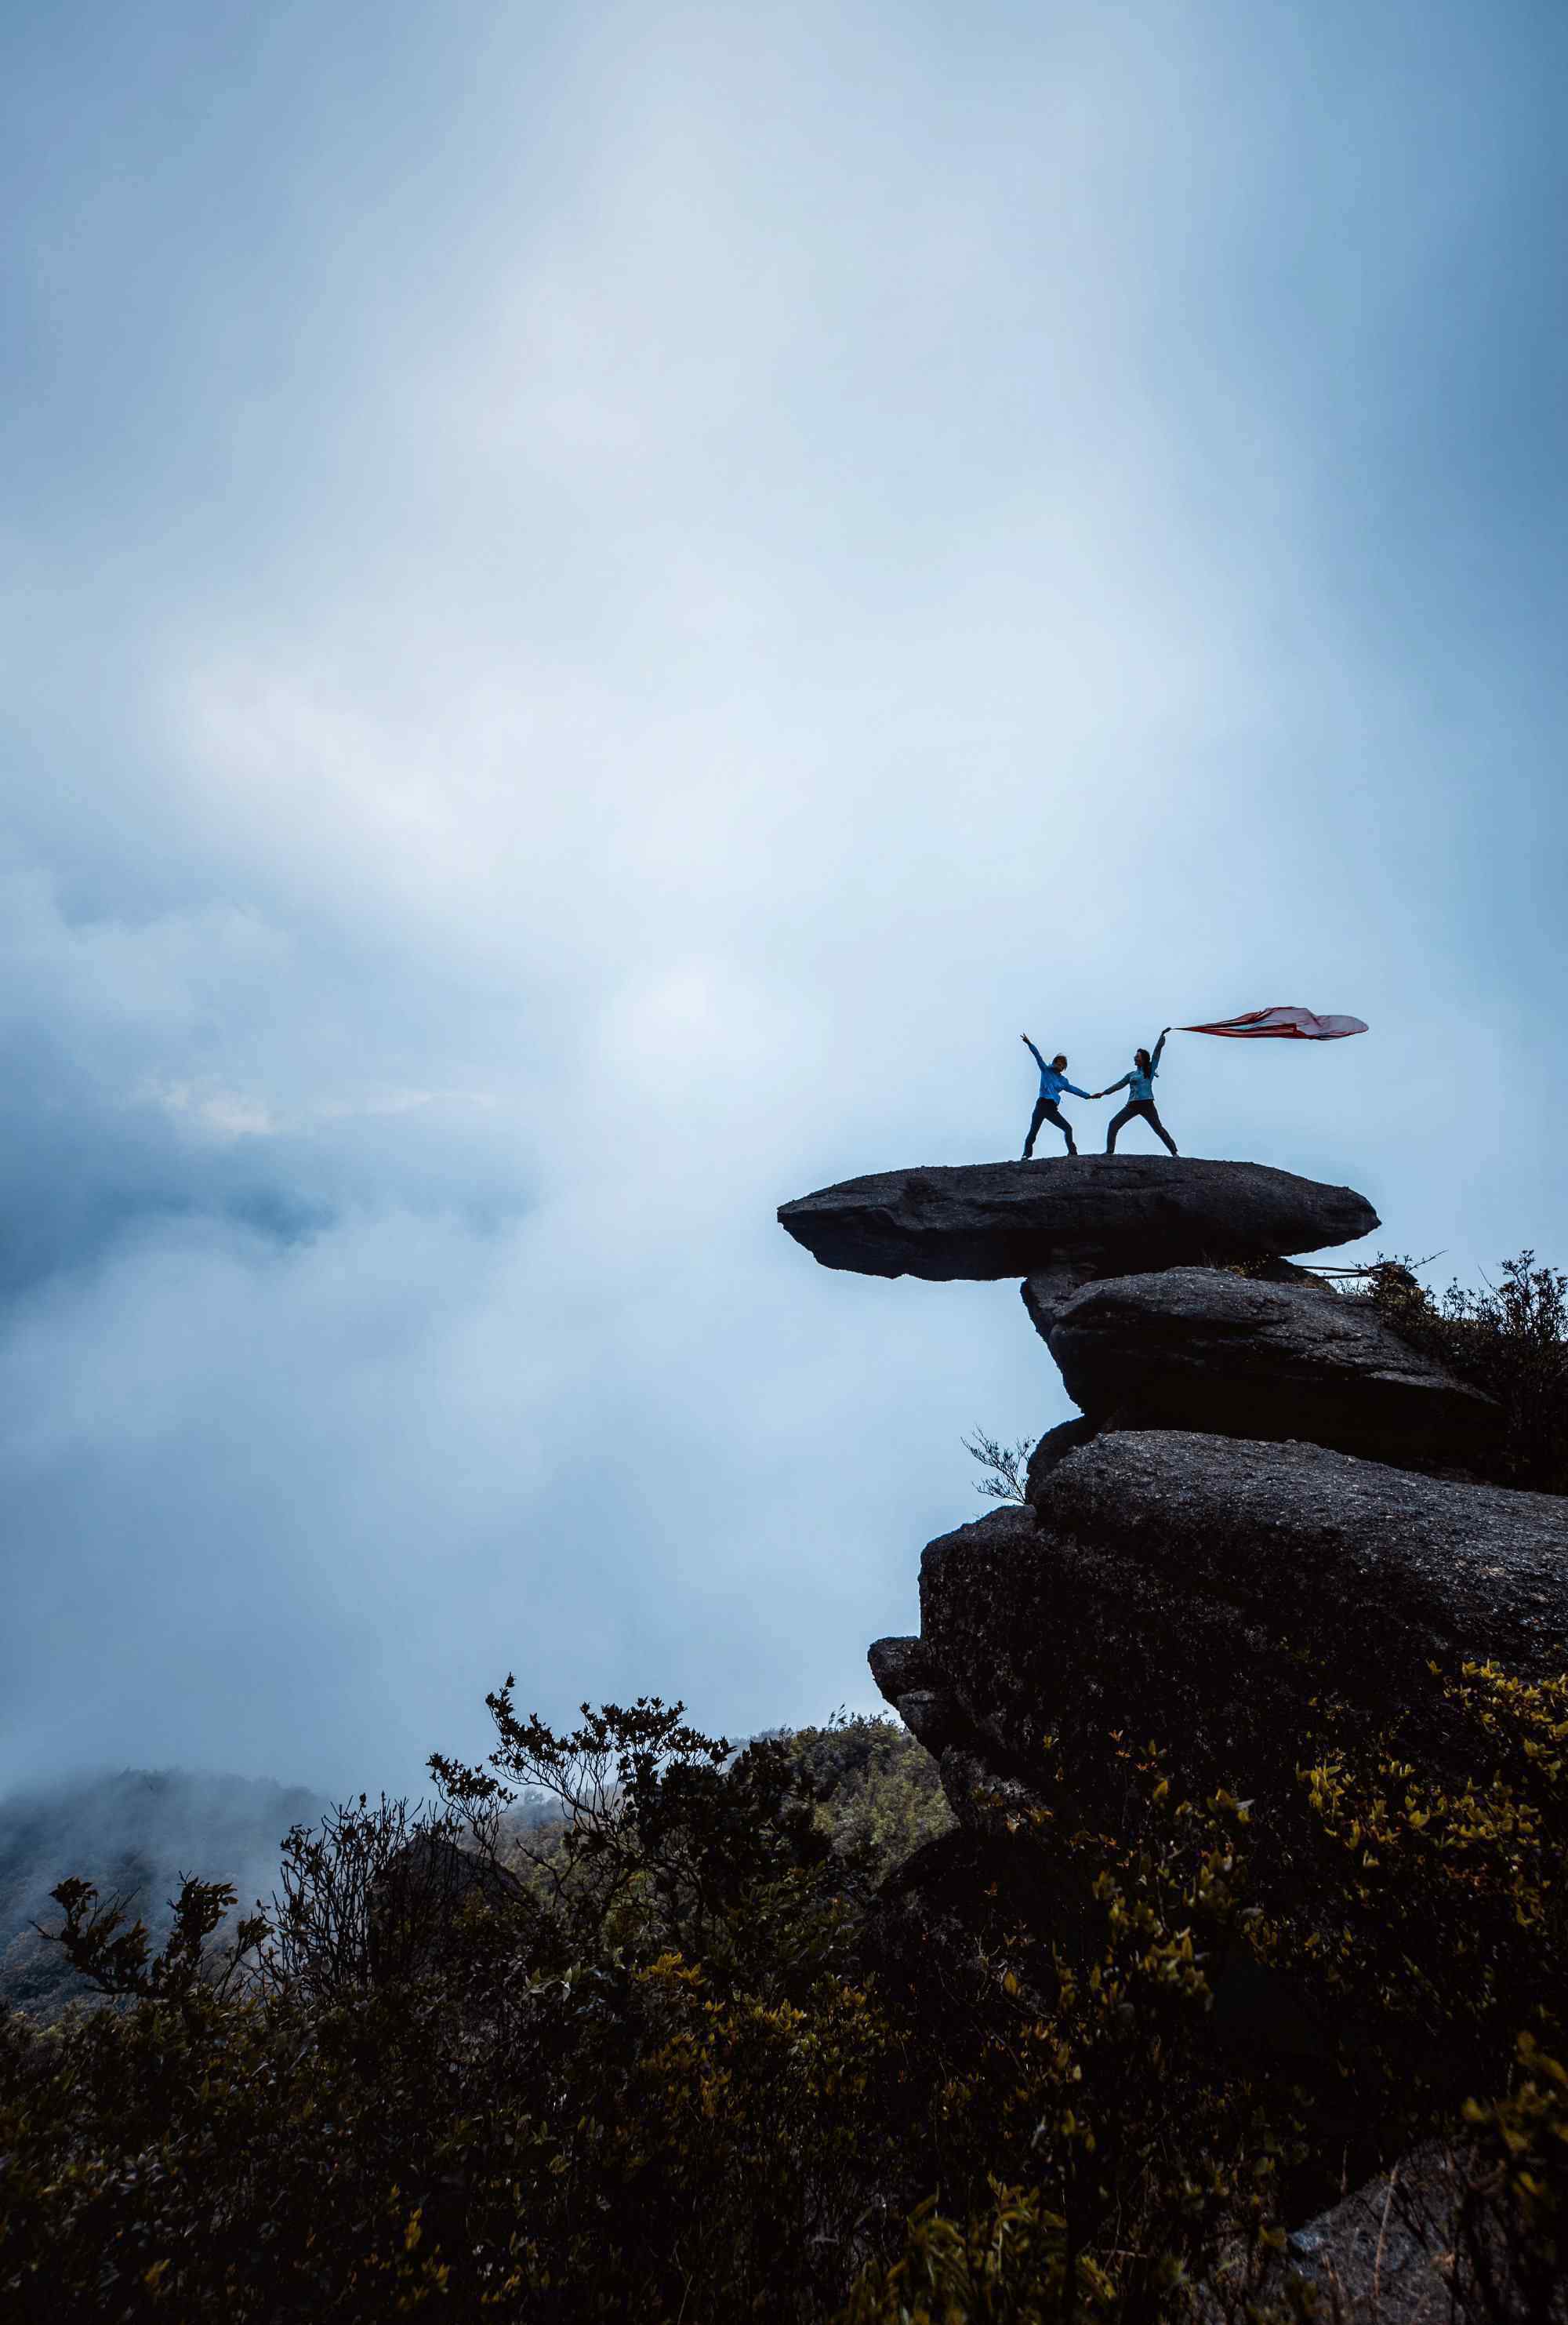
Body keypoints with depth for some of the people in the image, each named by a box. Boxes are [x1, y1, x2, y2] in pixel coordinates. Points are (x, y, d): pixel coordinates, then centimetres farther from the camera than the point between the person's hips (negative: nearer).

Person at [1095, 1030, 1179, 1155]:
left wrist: (1163, 1035, 6)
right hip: (1132, 1105, 5)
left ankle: (1174, 1152, -2)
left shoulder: (1150, 1069, 6)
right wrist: (1104, 1093, 16)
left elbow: (1158, 1049, 6)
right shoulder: (1131, 1074, 18)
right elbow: (1119, 1085, 20)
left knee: (1159, 1128, -6)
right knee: (1113, 1125, -3)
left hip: (1147, 1104, -5)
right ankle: (1109, 1152, -2)